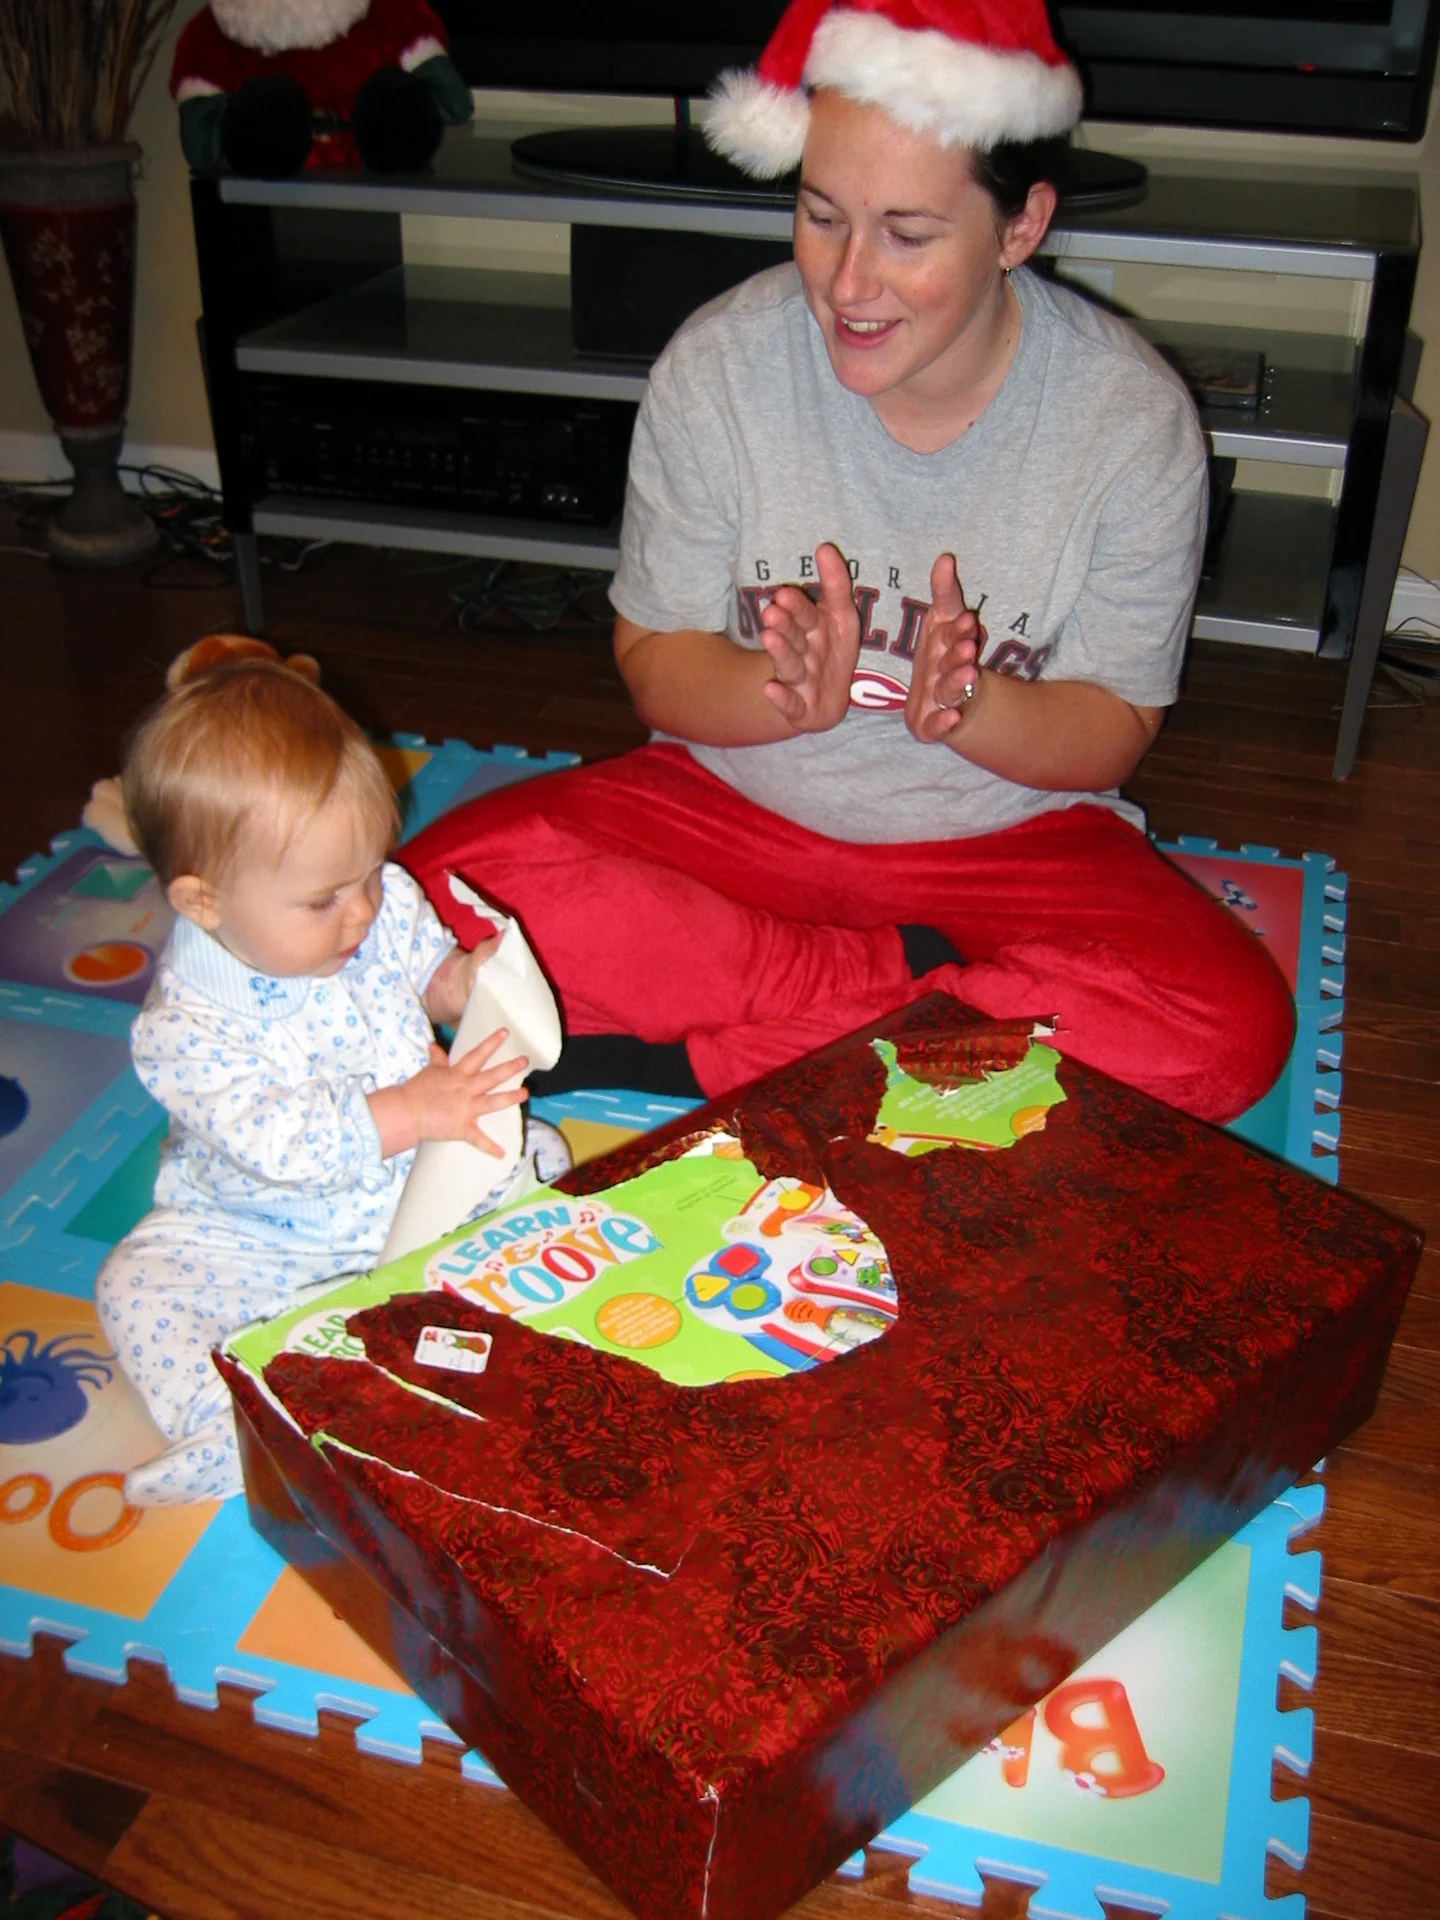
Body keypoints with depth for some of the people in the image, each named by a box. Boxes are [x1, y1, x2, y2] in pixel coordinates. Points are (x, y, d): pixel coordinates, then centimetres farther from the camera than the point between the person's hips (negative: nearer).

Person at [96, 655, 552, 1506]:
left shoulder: (386, 900, -12)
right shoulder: (187, 1025, -26)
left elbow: (422, 965, 8)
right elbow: (276, 1142, -33)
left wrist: (457, 981, -16)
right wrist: (409, 1112, -40)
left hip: (419, 1186, 4)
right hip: (262, 1238, -3)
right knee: (140, 1285, -20)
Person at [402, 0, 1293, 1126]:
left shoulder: (1134, 417, -13)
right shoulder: (717, 366, -10)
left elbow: (1112, 736, -6)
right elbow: (654, 666, -5)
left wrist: (969, 705, -29)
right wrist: (787, 692, -28)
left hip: (1011, 836, 0)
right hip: (732, 807, 1)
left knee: (1235, 1028, -27)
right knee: (449, 885, -23)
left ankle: (708, 1041, -21)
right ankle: (911, 987, -16)